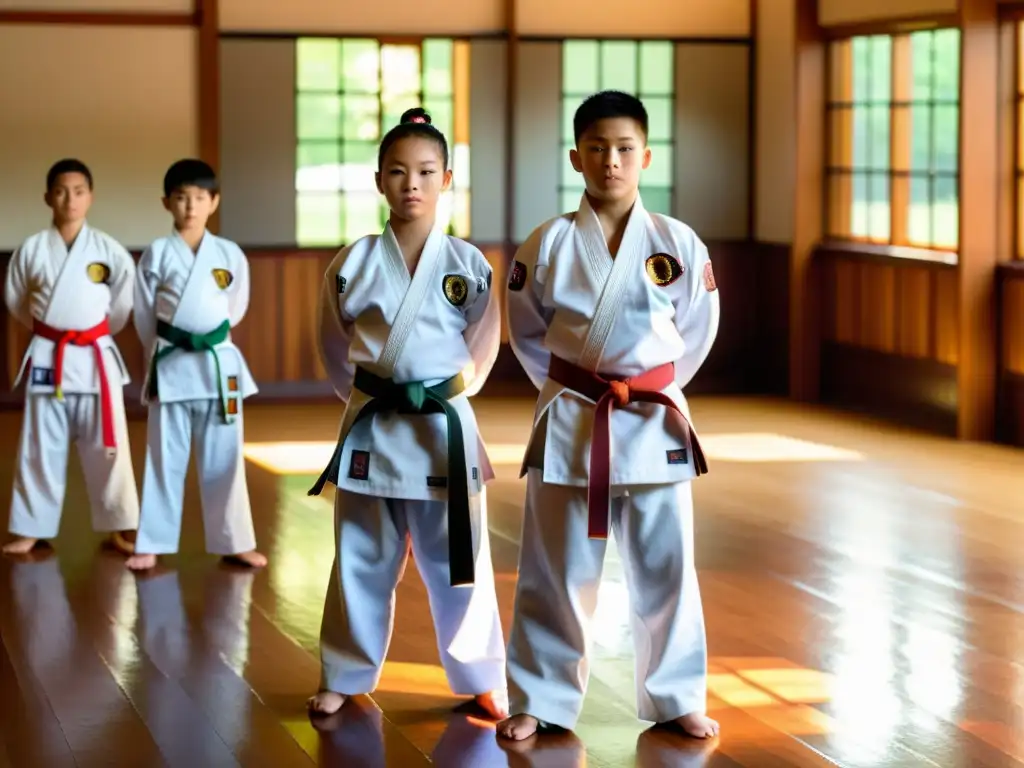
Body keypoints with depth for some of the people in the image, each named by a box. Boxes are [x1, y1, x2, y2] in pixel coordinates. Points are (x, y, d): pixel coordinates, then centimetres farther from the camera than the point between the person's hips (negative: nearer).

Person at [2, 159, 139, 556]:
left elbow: (124, 299, 6)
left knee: (107, 446, 4)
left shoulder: (109, 249, -4)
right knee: (40, 449, 6)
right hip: (46, 358, 0)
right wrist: (46, 330, 11)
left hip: (95, 357, 0)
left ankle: (120, 527, 14)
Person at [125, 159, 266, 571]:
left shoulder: (230, 254, 2)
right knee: (164, 459, 5)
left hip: (219, 364, 1)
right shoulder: (157, 253, -2)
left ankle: (235, 542, 16)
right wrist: (166, 351, 9)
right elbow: (145, 314, 4)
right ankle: (151, 544, 13)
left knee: (224, 459, 7)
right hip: (171, 366, -1)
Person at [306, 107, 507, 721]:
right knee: (362, 561, 10)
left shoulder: (469, 265, -1)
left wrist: (444, 391, 2)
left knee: (458, 562, 4)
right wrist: (365, 392, 4)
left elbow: (482, 348, 7)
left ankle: (481, 680, 18)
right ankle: (344, 676, 24)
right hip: (370, 428, 1)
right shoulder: (354, 263, -1)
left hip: (444, 427, 0)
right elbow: (335, 347, 9)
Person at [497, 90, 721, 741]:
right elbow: (527, 332, 8)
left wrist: (650, 390, 5)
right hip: (569, 423, 0)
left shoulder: (678, 243, -2)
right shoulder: (548, 243, -3)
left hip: (655, 425, 1)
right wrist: (567, 388, 4)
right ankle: (540, 700, 18)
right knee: (556, 571, 6)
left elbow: (697, 329, 7)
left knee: (665, 568, 8)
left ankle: (677, 699, 21)